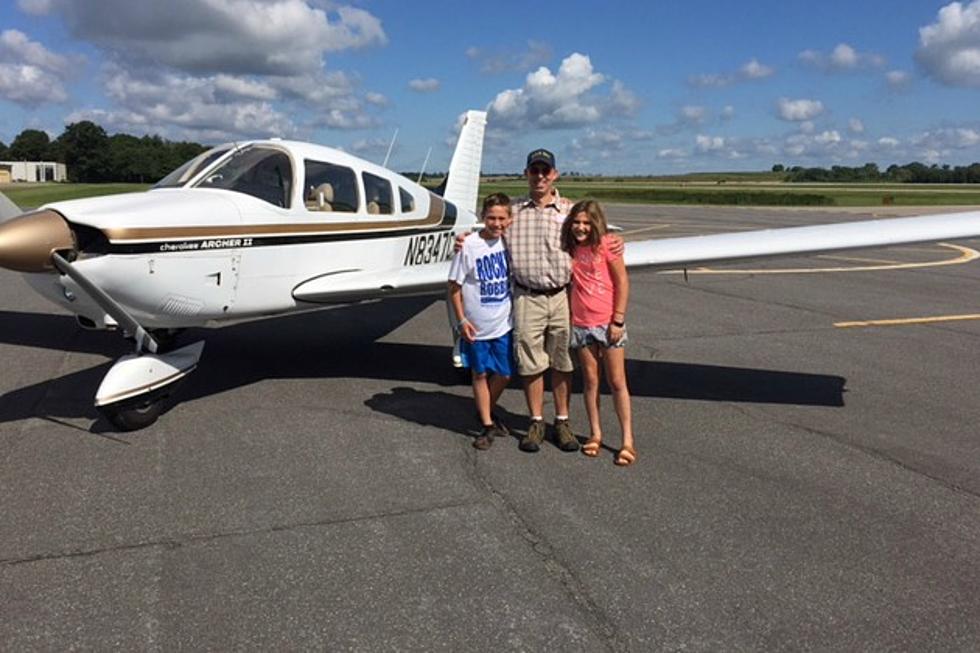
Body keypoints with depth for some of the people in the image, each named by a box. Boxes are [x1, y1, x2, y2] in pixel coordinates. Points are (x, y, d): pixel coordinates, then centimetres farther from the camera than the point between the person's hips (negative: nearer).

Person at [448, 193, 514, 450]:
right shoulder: (468, 246, -14)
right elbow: (454, 287, -9)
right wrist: (462, 320, -11)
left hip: (503, 323, 4)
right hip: (476, 327, -4)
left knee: (504, 374, 11)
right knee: (480, 374, 10)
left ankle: (487, 412, 37)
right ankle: (487, 425, 25)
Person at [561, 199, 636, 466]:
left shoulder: (606, 244, -8)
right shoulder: (570, 249, 6)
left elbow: (622, 282, -9)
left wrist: (618, 321, -12)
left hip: (608, 323, -4)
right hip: (581, 324, 4)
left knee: (617, 382, 2)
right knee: (590, 381, 11)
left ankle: (628, 440, 10)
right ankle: (595, 433, 25)